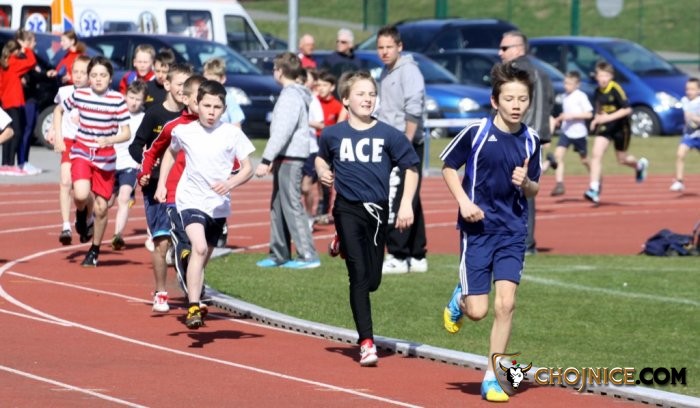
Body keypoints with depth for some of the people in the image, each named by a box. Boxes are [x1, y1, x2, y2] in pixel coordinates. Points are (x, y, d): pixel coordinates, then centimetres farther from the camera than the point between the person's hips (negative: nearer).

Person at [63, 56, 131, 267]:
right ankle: (82, 215, 11)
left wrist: (109, 140, -25)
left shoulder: (117, 100, -10)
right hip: (82, 152, 0)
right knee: (81, 195, -27)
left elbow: (126, 133, -8)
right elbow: (61, 109, 15)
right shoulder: (79, 95, -6)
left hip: (106, 158, 0)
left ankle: (95, 250, 27)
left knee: (101, 208, 4)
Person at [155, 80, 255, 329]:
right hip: (191, 200, -2)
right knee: (199, 248, -25)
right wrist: (161, 184, 11)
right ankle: (193, 307, -28)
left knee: (204, 256, 17)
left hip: (218, 205, 2)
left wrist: (231, 183, -21)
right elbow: (171, 153, 18)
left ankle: (193, 297, 42)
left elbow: (248, 168, -3)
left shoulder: (232, 134, -6)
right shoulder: (185, 132, -3)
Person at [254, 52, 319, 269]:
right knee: (278, 207, 14)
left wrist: (266, 160, -25)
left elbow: (282, 132, -23)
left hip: (290, 159, -10)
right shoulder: (294, 94, 17)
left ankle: (308, 255, -11)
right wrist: (273, 160, 22)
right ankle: (279, 254, 19)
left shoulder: (290, 96, -15)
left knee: (292, 206, -10)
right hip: (285, 159, 10)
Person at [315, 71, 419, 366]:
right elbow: (321, 157, 21)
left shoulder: (388, 135, -4)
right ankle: (366, 341, -10)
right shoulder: (333, 134, 0)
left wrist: (406, 204, -3)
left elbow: (411, 167, 4)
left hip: (378, 210, 1)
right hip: (347, 209, -1)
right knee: (359, 274, -12)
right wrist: (322, 171, -1)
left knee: (372, 280, 8)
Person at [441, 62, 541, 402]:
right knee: (478, 311, -4)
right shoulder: (476, 133, -10)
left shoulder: (530, 141, 1)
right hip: (477, 227, -3)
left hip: (513, 231, 3)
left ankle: (492, 377, 5)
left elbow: (534, 189, 11)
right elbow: (448, 167, 2)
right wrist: (464, 201, -11)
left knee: (505, 303, -8)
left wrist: (525, 183, -12)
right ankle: (460, 298, 35)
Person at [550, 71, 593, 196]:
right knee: (558, 154, -15)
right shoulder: (566, 97, 9)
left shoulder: (581, 96, -11)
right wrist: (558, 119, 6)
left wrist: (572, 115, -23)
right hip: (566, 132, 5)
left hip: (579, 133, -5)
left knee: (584, 160, 10)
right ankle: (559, 184, -17)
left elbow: (589, 114, -16)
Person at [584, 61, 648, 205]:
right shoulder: (597, 92, 0)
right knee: (596, 154, -15)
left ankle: (640, 165, 47)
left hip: (620, 126, -4)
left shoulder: (616, 89, -19)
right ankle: (594, 189, -18)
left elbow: (627, 109, -22)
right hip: (604, 127, 4)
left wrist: (609, 117, -28)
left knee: (622, 159, 11)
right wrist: (596, 119, 2)